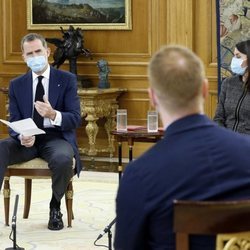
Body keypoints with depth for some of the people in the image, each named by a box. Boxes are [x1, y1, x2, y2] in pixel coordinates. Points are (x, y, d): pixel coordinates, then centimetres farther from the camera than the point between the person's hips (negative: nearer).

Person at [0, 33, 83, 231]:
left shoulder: (67, 80, 2)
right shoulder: (16, 85, 10)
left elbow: (75, 119, -5)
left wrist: (53, 115, -28)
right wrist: (21, 136, -19)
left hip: (56, 138, -2)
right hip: (27, 140, 2)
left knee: (63, 158, -37)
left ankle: (55, 207, -9)